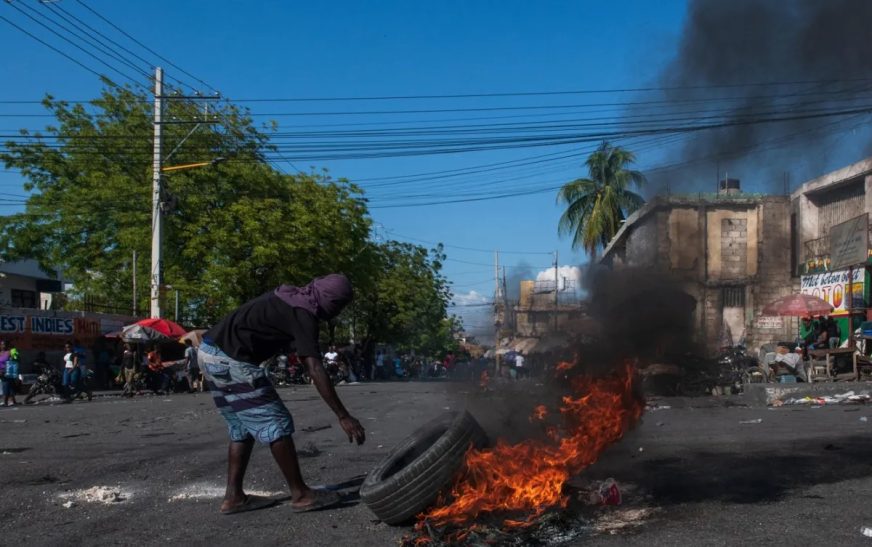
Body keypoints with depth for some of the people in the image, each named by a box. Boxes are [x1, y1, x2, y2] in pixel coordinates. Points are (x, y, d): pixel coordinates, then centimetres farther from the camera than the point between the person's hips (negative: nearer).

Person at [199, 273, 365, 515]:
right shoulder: (303, 315, -13)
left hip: (210, 352, 10)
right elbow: (315, 370, -20)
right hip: (230, 359, -10)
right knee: (276, 424, -4)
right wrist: (343, 417, -21)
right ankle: (301, 494, 3)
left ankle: (234, 496, 17)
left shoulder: (290, 297, 15)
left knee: (242, 427, 16)